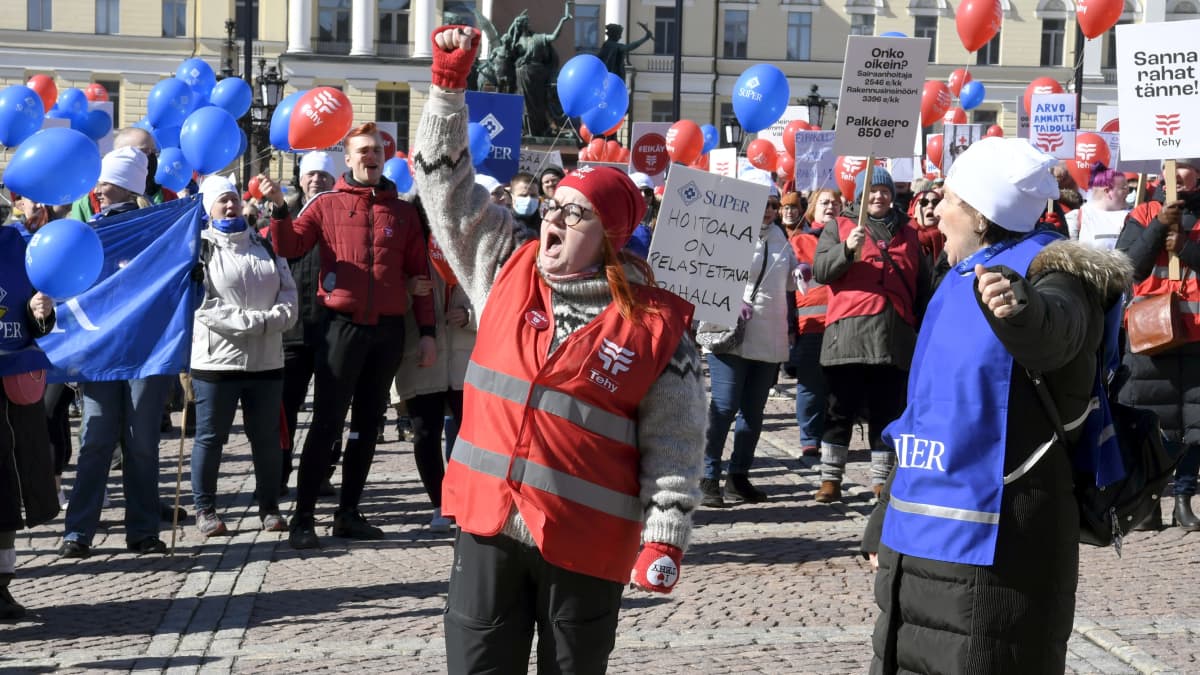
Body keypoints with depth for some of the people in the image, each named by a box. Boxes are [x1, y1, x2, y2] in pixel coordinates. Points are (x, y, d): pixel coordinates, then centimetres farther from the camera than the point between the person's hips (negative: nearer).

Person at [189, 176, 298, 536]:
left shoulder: (265, 244, 13)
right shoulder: (200, 249, -1)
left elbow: (288, 291, 9)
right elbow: (204, 306, -12)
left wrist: (276, 317, -12)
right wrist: (255, 321, -17)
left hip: (266, 359, 4)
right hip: (216, 359, -4)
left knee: (267, 437, 8)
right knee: (210, 437, 4)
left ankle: (270, 507, 19)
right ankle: (205, 510, 15)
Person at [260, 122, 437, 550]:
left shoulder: (403, 212, 10)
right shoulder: (327, 204, 3)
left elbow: (418, 273, 10)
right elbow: (290, 247, -5)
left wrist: (427, 331, 5)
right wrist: (279, 207, -21)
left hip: (389, 329, 4)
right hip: (343, 325, -3)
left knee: (368, 424, 10)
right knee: (327, 424, -5)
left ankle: (349, 513, 19)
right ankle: (303, 517, 1)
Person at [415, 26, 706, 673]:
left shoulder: (656, 324, -6)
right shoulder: (508, 271, 4)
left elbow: (674, 446, -5)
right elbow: (445, 185, 7)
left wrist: (666, 539, -10)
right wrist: (449, 82, 1)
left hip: (587, 541, -3)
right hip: (488, 523, 3)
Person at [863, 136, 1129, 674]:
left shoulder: (1049, 273, -10)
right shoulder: (960, 283, 14)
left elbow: (1055, 329, -36)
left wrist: (1022, 310, -59)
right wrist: (885, 523, 23)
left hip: (993, 546, -8)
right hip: (916, 539, 8)